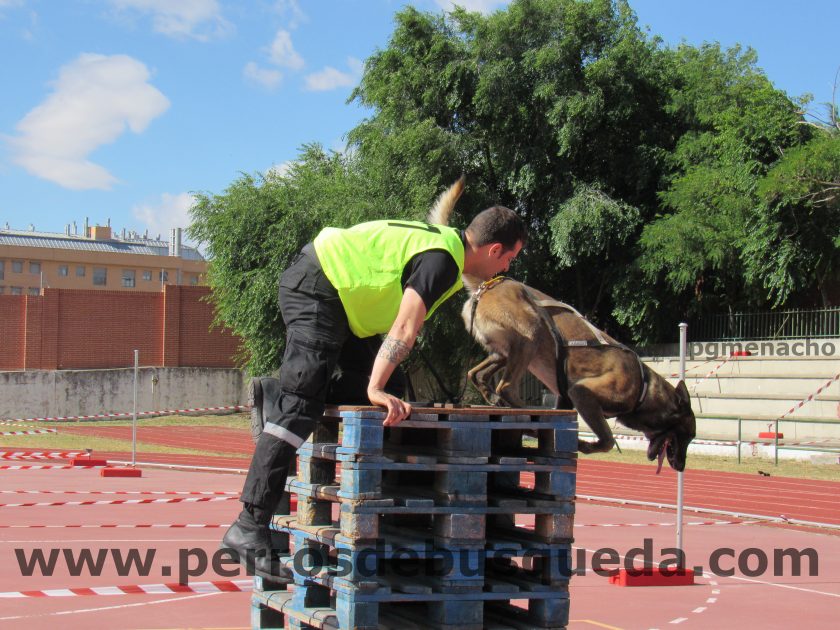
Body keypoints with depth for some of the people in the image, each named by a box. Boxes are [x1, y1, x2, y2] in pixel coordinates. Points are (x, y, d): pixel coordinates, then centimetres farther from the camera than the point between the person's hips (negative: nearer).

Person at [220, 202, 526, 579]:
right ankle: (249, 530, -24)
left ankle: (277, 397, 4)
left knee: (387, 392, 6)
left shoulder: (443, 241, 15)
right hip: (316, 286, -10)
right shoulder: (442, 261, -16)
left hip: (342, 299, 10)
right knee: (301, 409, -19)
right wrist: (375, 389, -33)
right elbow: (405, 328, -27)